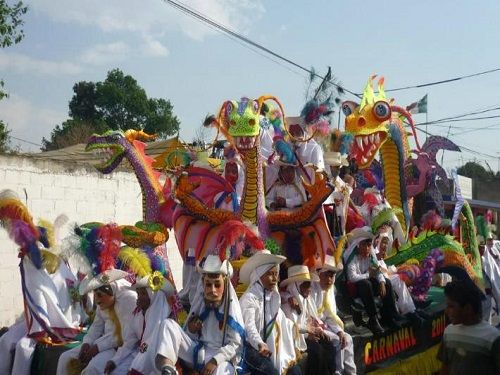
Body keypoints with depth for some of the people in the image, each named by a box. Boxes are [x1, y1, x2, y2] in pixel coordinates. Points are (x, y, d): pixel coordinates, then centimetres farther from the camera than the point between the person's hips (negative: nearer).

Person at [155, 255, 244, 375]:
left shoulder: (231, 307, -3)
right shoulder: (200, 302, 11)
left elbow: (235, 344, -8)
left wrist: (215, 360, -22)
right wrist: (191, 331, -5)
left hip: (221, 357, -6)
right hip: (196, 352, 6)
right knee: (169, 324, -15)